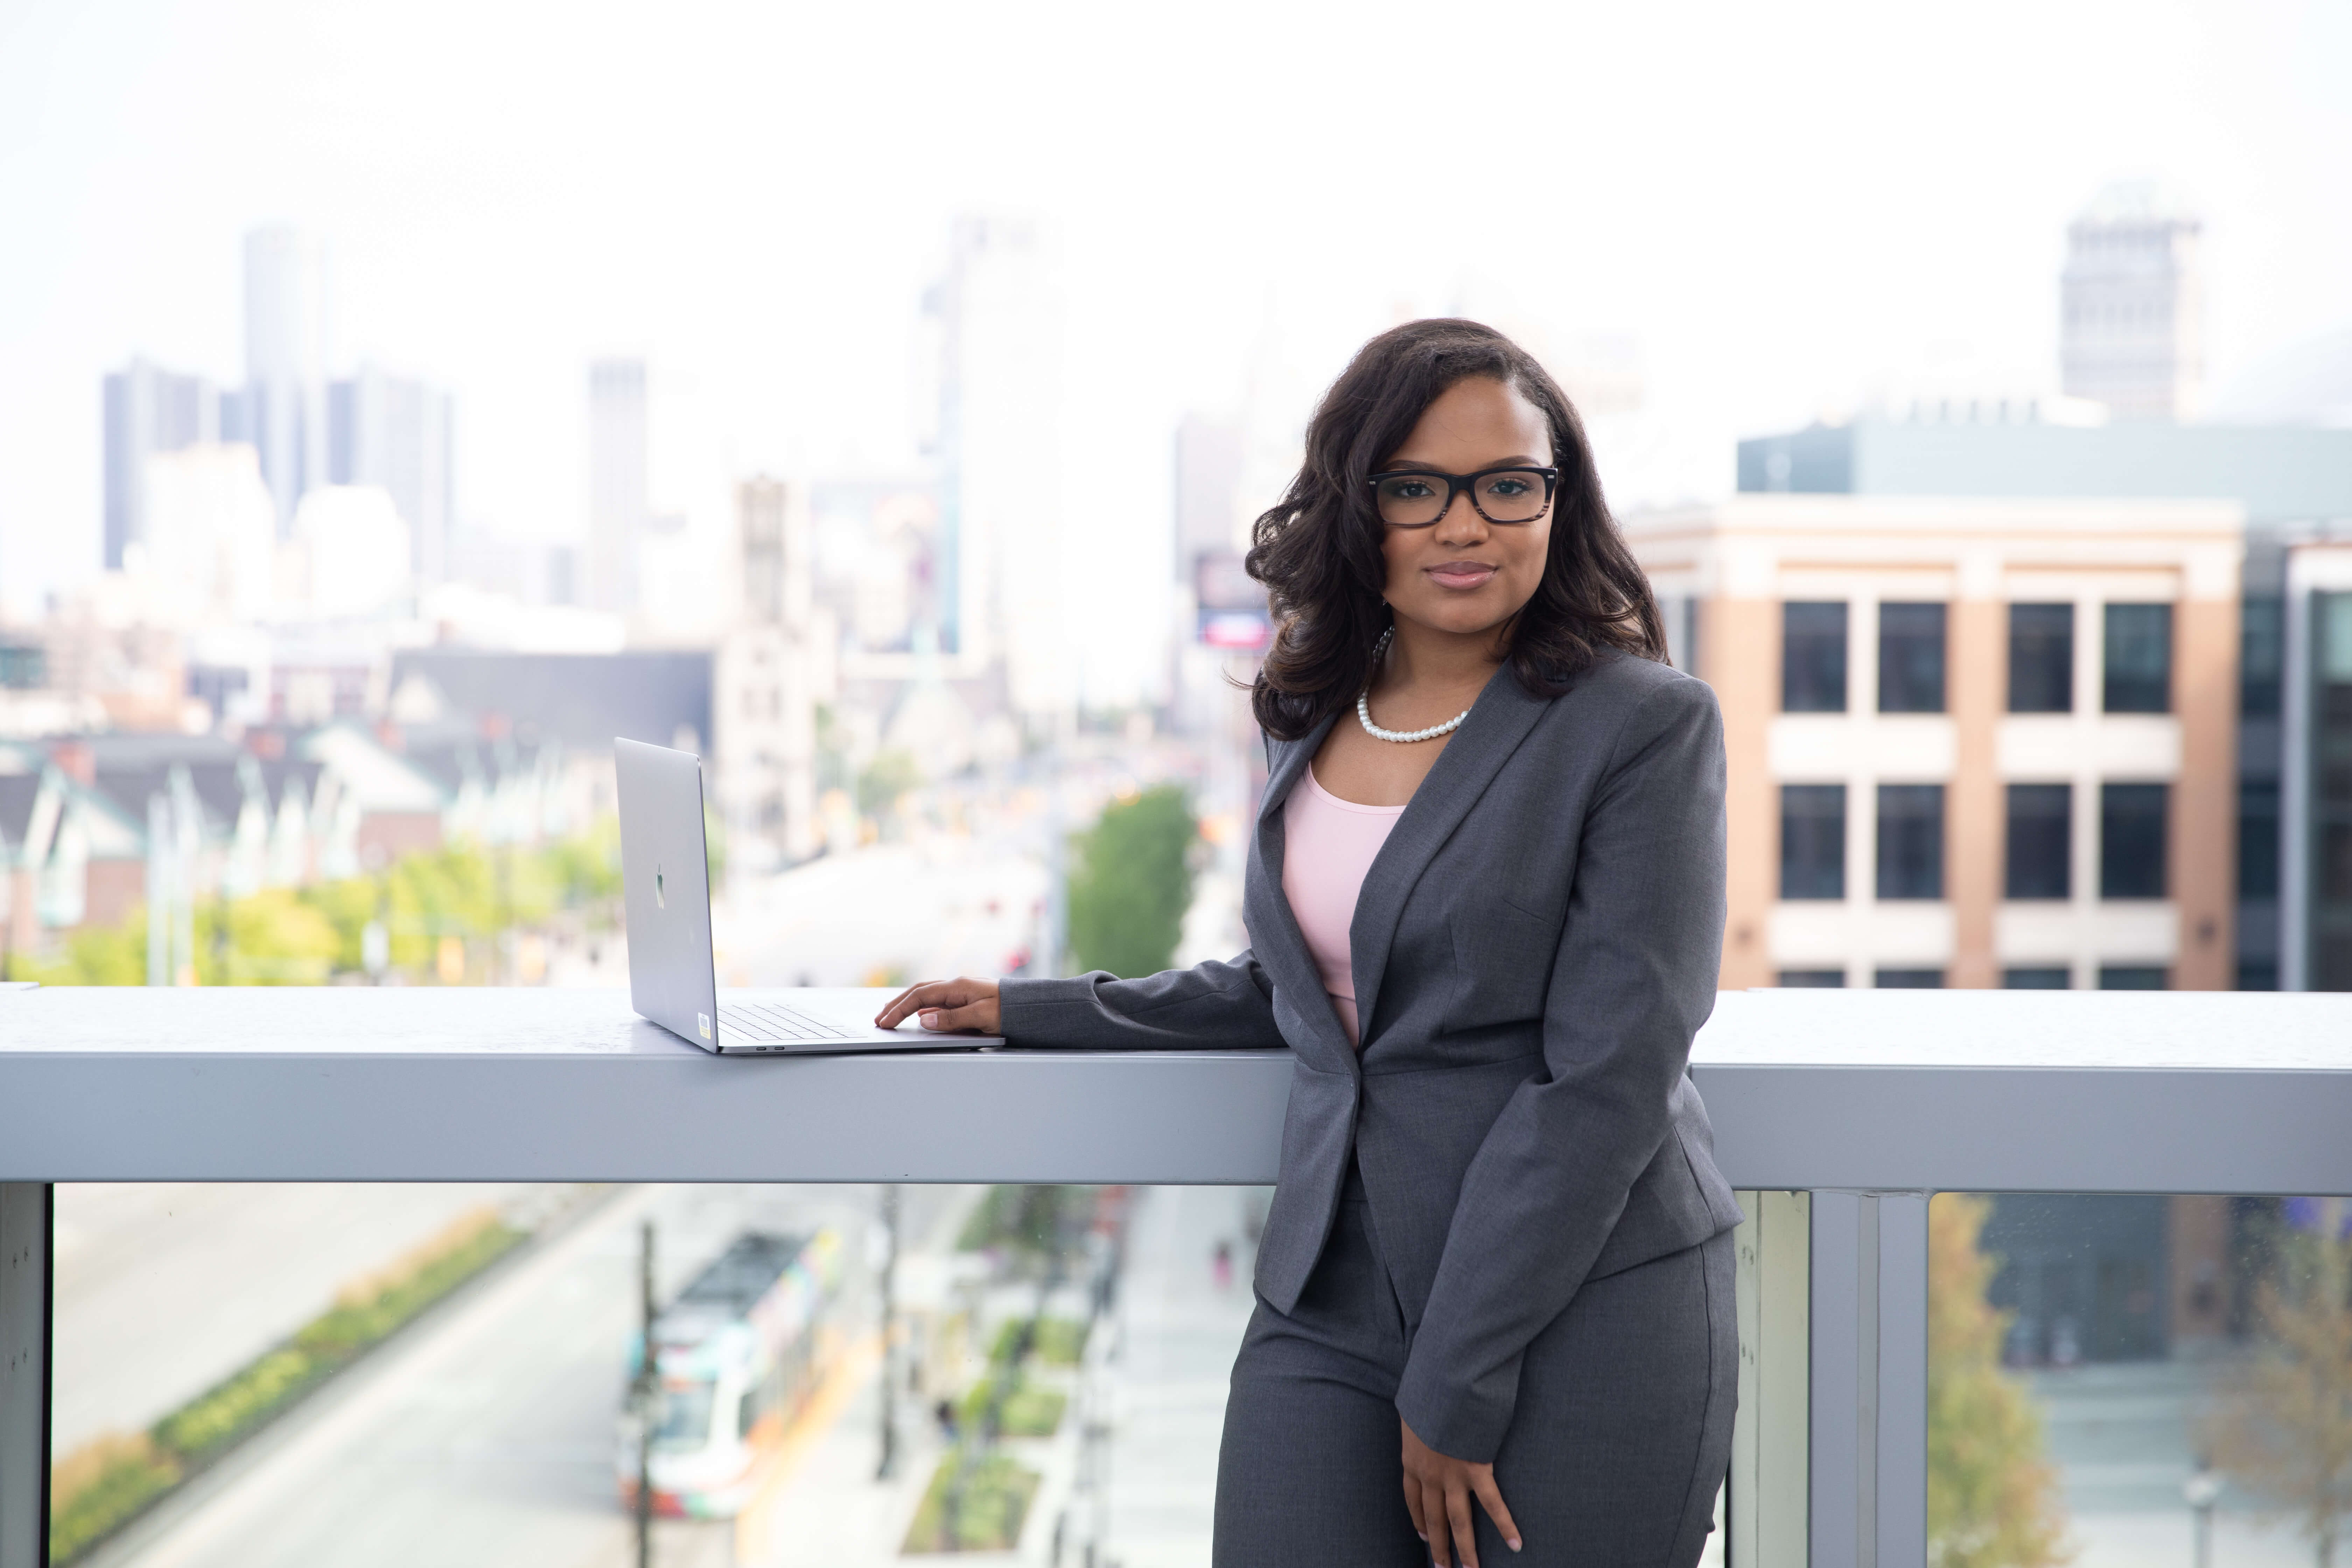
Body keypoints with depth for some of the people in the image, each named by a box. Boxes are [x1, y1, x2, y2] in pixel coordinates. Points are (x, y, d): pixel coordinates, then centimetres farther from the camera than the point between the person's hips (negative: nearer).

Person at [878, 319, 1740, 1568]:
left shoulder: (1645, 726, -9)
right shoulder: (1312, 716, 11)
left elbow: (1607, 1082, -14)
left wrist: (1456, 1391, -14)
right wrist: (1031, 1013, 21)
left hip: (1582, 1317, -5)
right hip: (1330, 1304, 5)